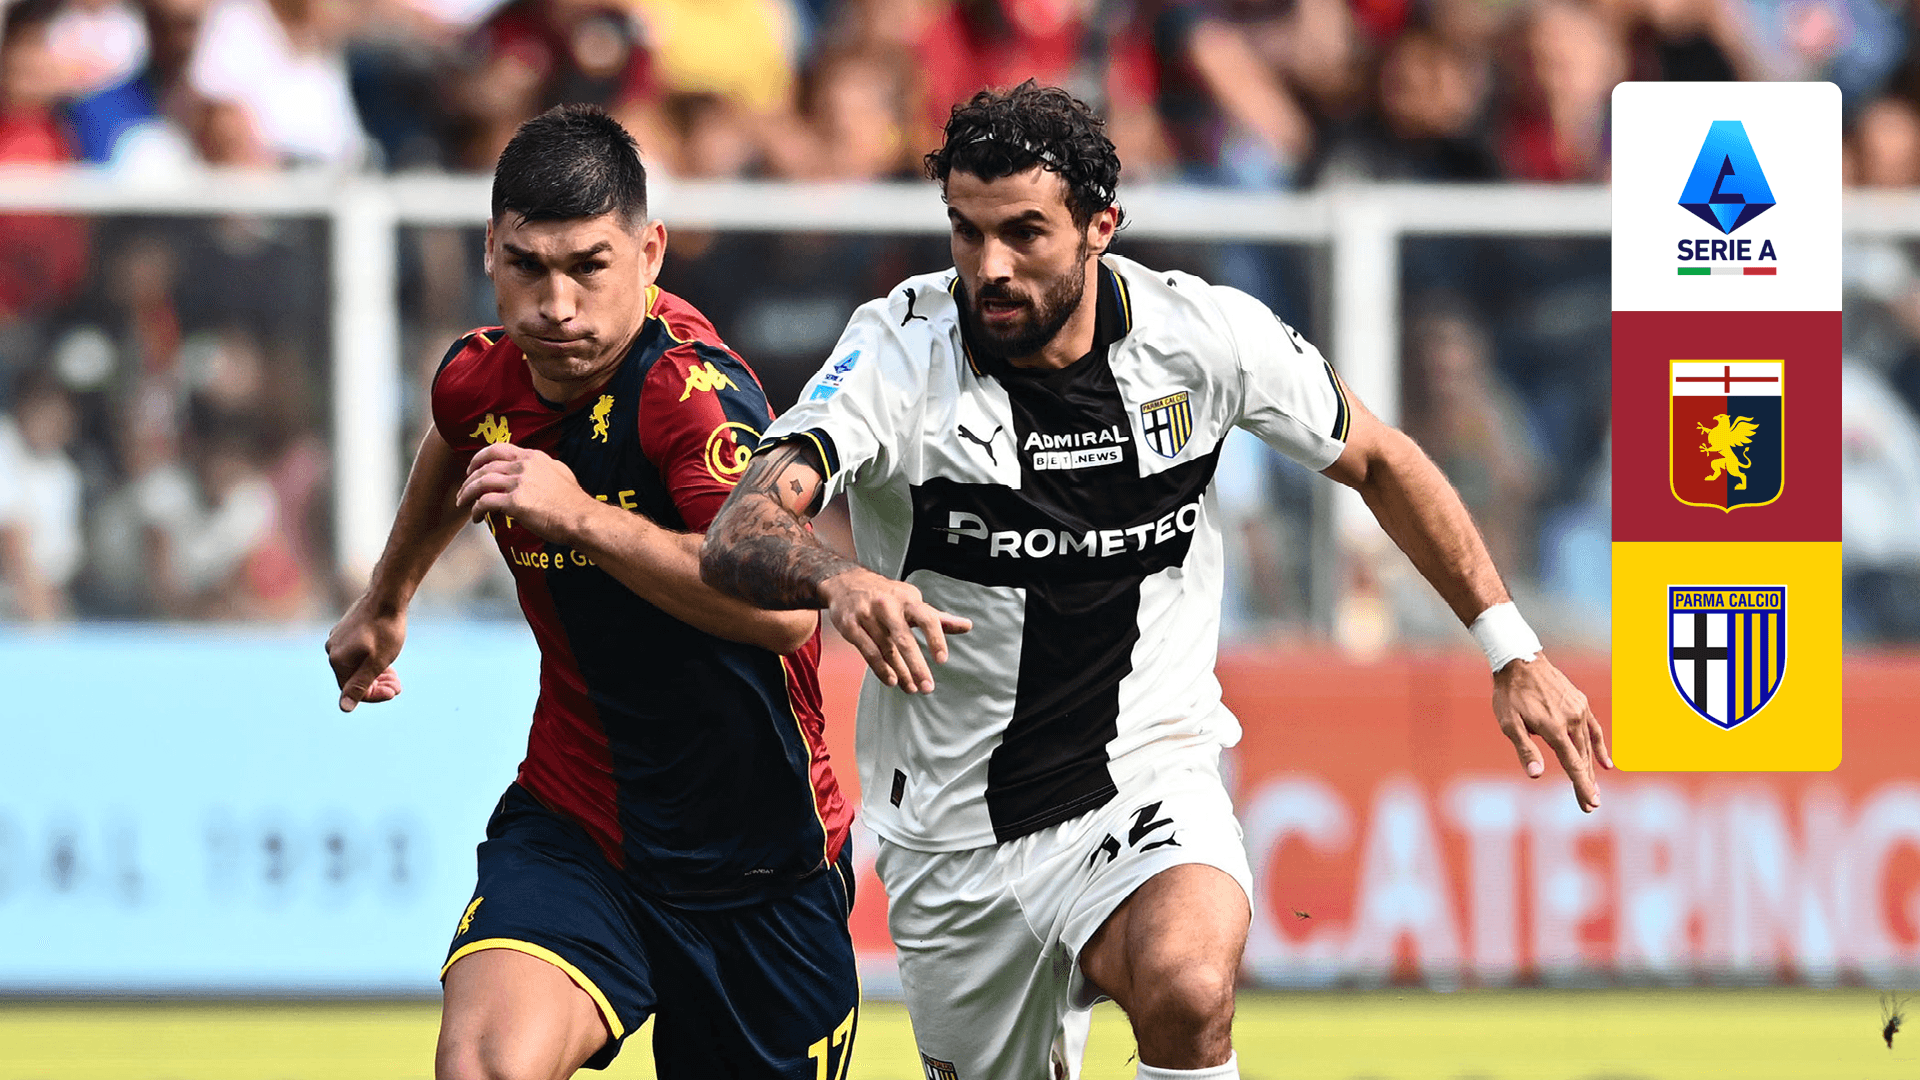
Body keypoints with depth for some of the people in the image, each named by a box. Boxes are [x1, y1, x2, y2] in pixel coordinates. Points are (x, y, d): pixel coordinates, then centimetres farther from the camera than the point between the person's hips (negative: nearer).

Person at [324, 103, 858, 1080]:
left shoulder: (691, 388, -23)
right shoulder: (479, 379, -2)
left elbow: (784, 607, -38)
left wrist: (583, 518, -40)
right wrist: (385, 602, 42)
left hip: (758, 871, -3)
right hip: (569, 829, 3)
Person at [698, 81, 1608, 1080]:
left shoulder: (1205, 334, -9)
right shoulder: (897, 351, -15)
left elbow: (1378, 461, 9)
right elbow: (738, 537, -28)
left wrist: (1513, 652, 8)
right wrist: (837, 581, -51)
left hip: (1146, 783, -1)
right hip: (955, 837, 1)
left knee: (1187, 990, -34)